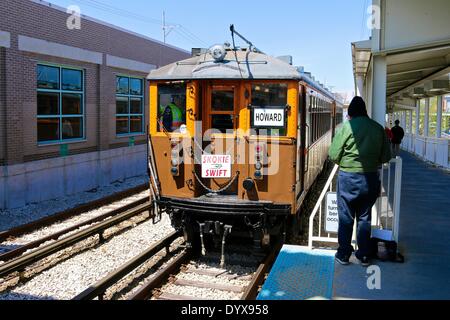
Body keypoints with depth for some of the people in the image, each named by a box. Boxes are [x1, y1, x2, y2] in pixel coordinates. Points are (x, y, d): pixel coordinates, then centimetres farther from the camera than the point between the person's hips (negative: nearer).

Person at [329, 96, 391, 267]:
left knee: (346, 217, 10)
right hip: (371, 178, 3)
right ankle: (364, 255, 22)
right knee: (365, 217, 15)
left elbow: (334, 155, -10)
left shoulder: (346, 127, -10)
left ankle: (343, 254, 18)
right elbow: (386, 157, 4)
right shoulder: (378, 128, 1)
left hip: (349, 177, -3)